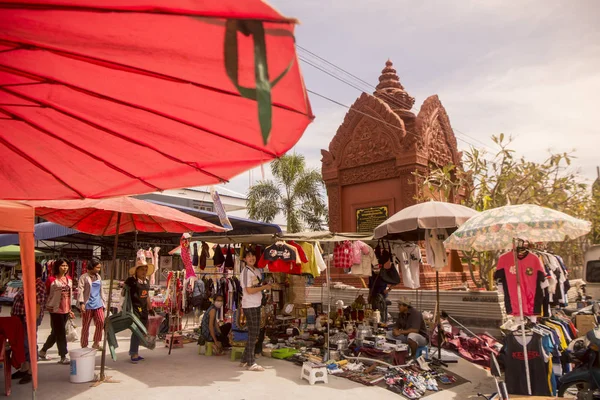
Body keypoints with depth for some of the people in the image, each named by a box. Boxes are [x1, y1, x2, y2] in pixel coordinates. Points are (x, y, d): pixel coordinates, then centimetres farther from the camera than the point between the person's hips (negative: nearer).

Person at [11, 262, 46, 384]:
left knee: (30, 345, 0)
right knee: (22, 344, 17)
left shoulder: (38, 286, -18)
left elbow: (38, 306, -21)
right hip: (21, 319, 10)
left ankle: (30, 372, 9)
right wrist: (15, 318, 19)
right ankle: (23, 369, 29)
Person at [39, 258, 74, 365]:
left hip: (66, 310, 7)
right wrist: (47, 306, -10)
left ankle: (42, 351, 35)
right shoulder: (52, 279, -10)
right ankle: (63, 357, 5)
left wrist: (70, 310, 17)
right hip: (55, 310, -7)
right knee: (61, 333, -3)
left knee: (55, 333, 17)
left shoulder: (69, 279, 9)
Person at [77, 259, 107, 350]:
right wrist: (81, 302, -22)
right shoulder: (84, 277, -4)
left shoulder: (98, 277, 14)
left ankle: (96, 343, 9)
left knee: (101, 322, -5)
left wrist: (104, 302, 17)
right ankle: (84, 346, 16)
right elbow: (80, 290, -12)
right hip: (87, 305, -5)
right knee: (85, 326, 4)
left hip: (98, 305, 5)